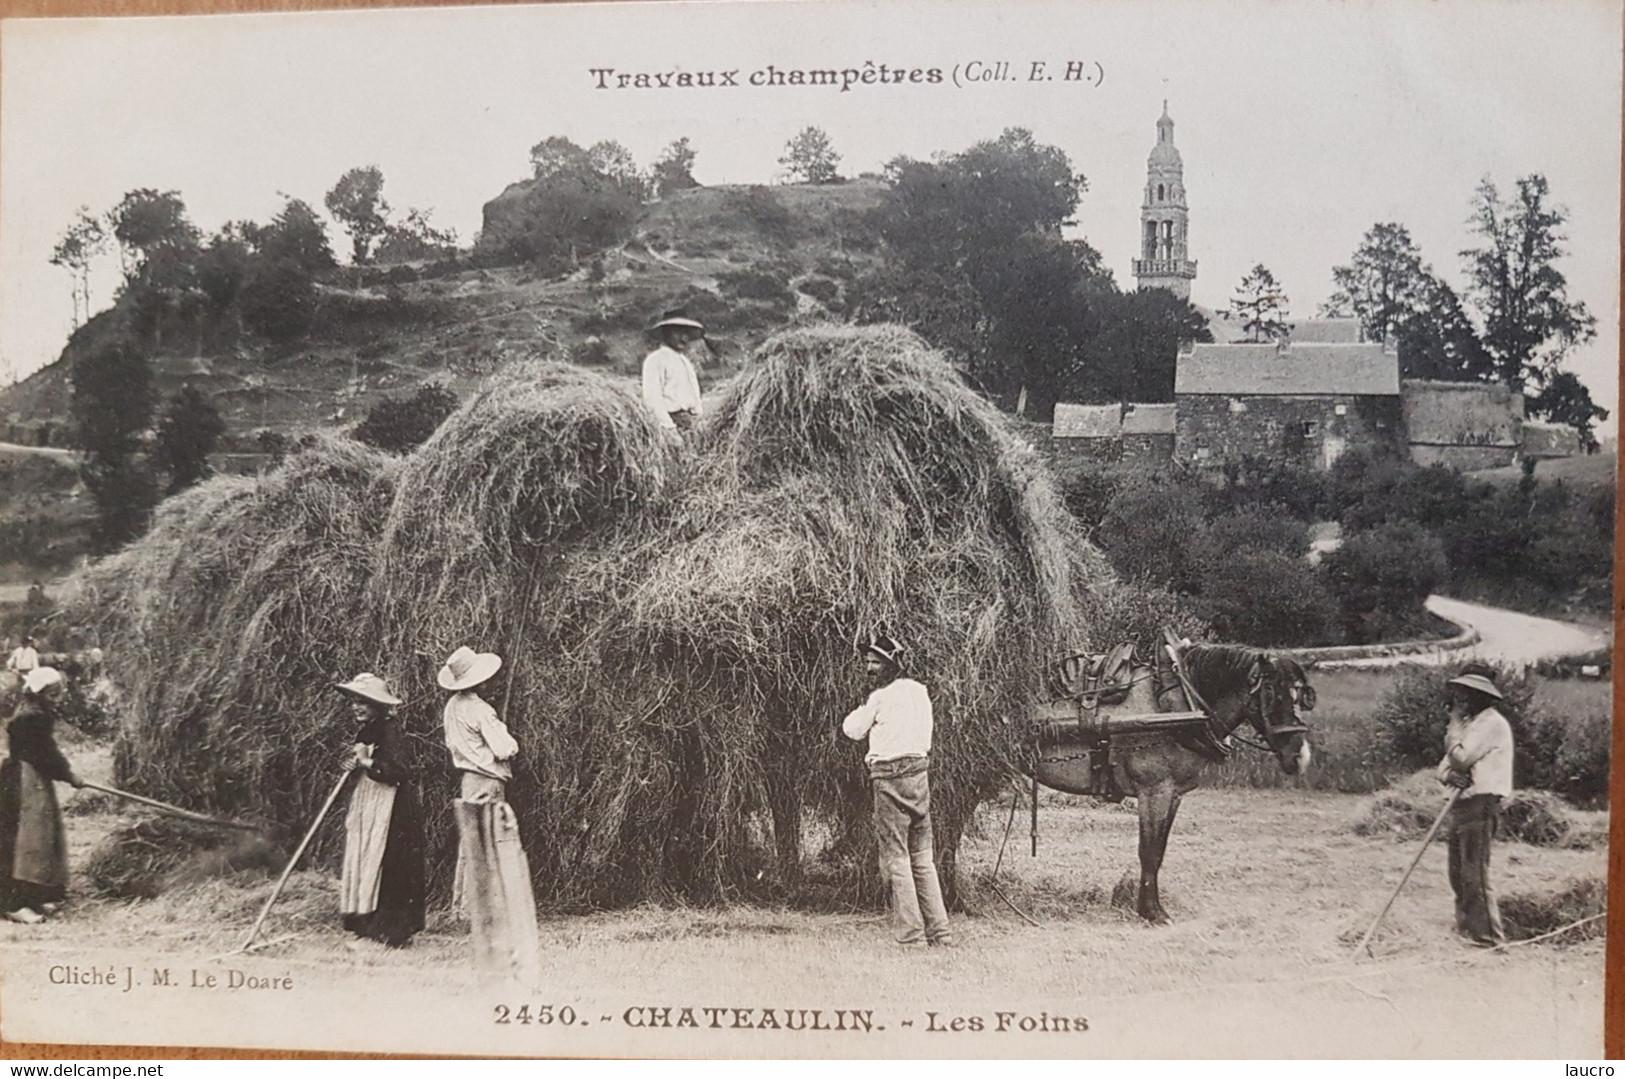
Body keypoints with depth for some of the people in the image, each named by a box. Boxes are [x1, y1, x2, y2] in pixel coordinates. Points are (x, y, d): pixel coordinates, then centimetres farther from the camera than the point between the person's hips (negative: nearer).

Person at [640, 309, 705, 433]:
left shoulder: (686, 361, 22)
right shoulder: (655, 359, -3)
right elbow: (652, 398, -11)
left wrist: (698, 421, 6)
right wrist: (669, 427, -16)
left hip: (691, 421, 7)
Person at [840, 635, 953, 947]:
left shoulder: (882, 697, -8)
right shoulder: (919, 691, 11)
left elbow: (852, 730, 2)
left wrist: (865, 706, 16)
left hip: (891, 778, -7)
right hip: (920, 771, 7)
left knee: (896, 857, -3)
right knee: (923, 859, 12)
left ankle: (911, 934, -6)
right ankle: (940, 931, 10)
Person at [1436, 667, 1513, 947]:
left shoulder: (1491, 723, -11)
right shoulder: (1470, 722, 20)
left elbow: (1460, 758, -18)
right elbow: (1447, 764, 16)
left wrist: (1454, 723, -5)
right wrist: (1449, 774, -8)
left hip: (1480, 804, -10)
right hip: (1463, 802, 10)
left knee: (1475, 874, -11)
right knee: (1459, 874, 14)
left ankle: (1488, 937, -8)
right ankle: (1466, 928, 23)